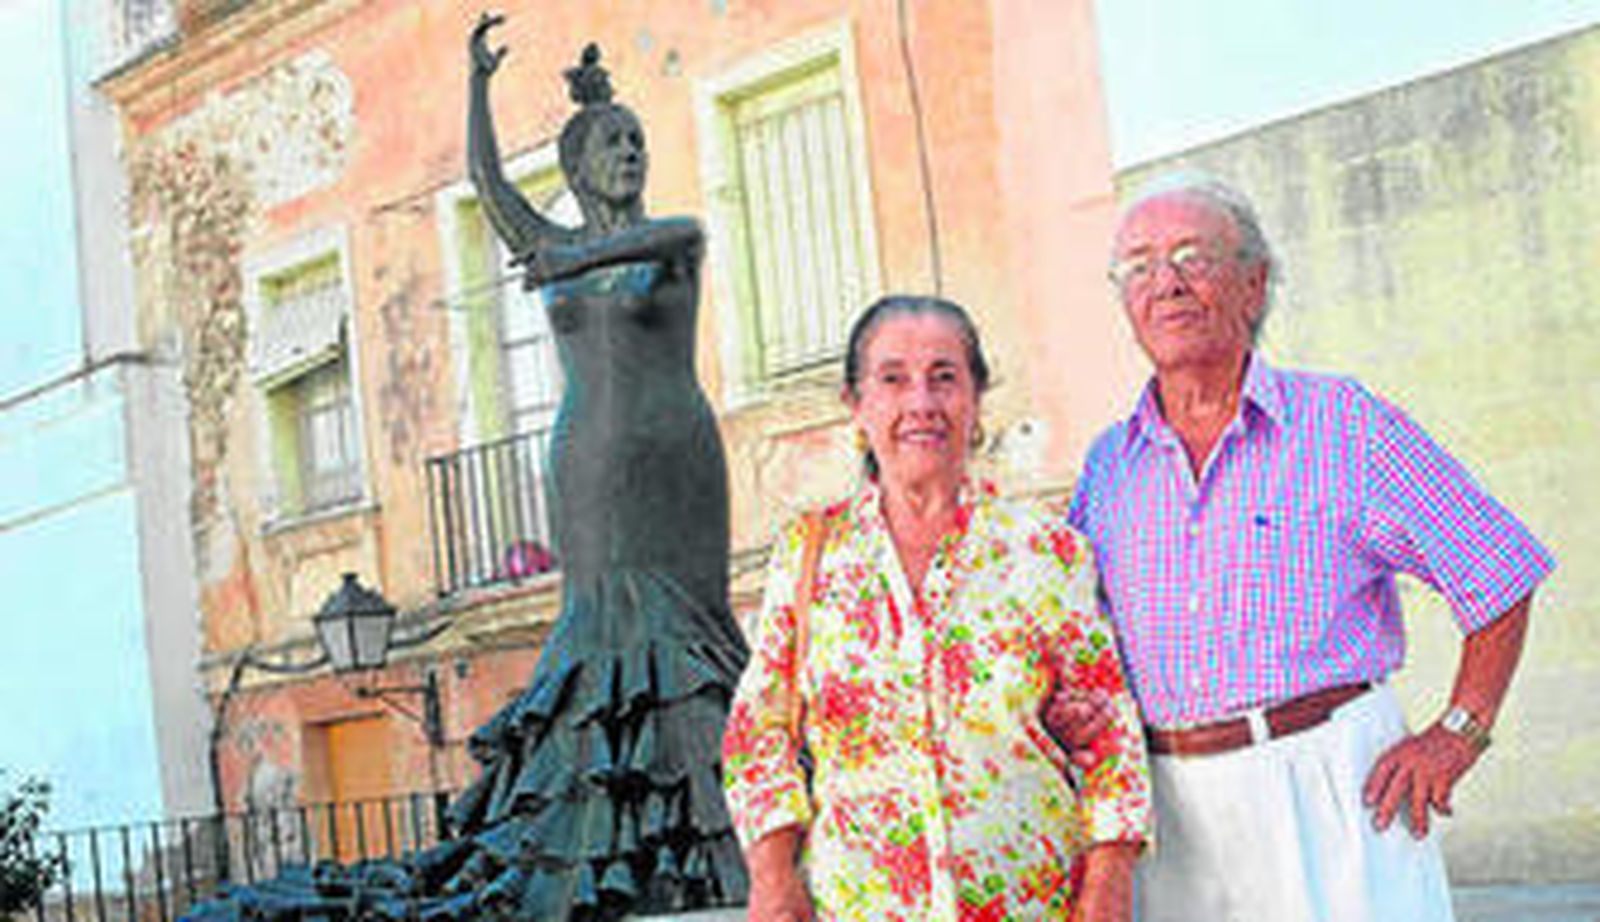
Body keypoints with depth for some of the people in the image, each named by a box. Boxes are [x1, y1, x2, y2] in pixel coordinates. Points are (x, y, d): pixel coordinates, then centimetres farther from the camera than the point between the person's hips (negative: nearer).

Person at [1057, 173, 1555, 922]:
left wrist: (1457, 735, -3)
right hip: (1170, 809, 3)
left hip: (1331, 789, -3)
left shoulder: (1344, 425, -1)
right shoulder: (1109, 464, 9)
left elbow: (1500, 575, 2)